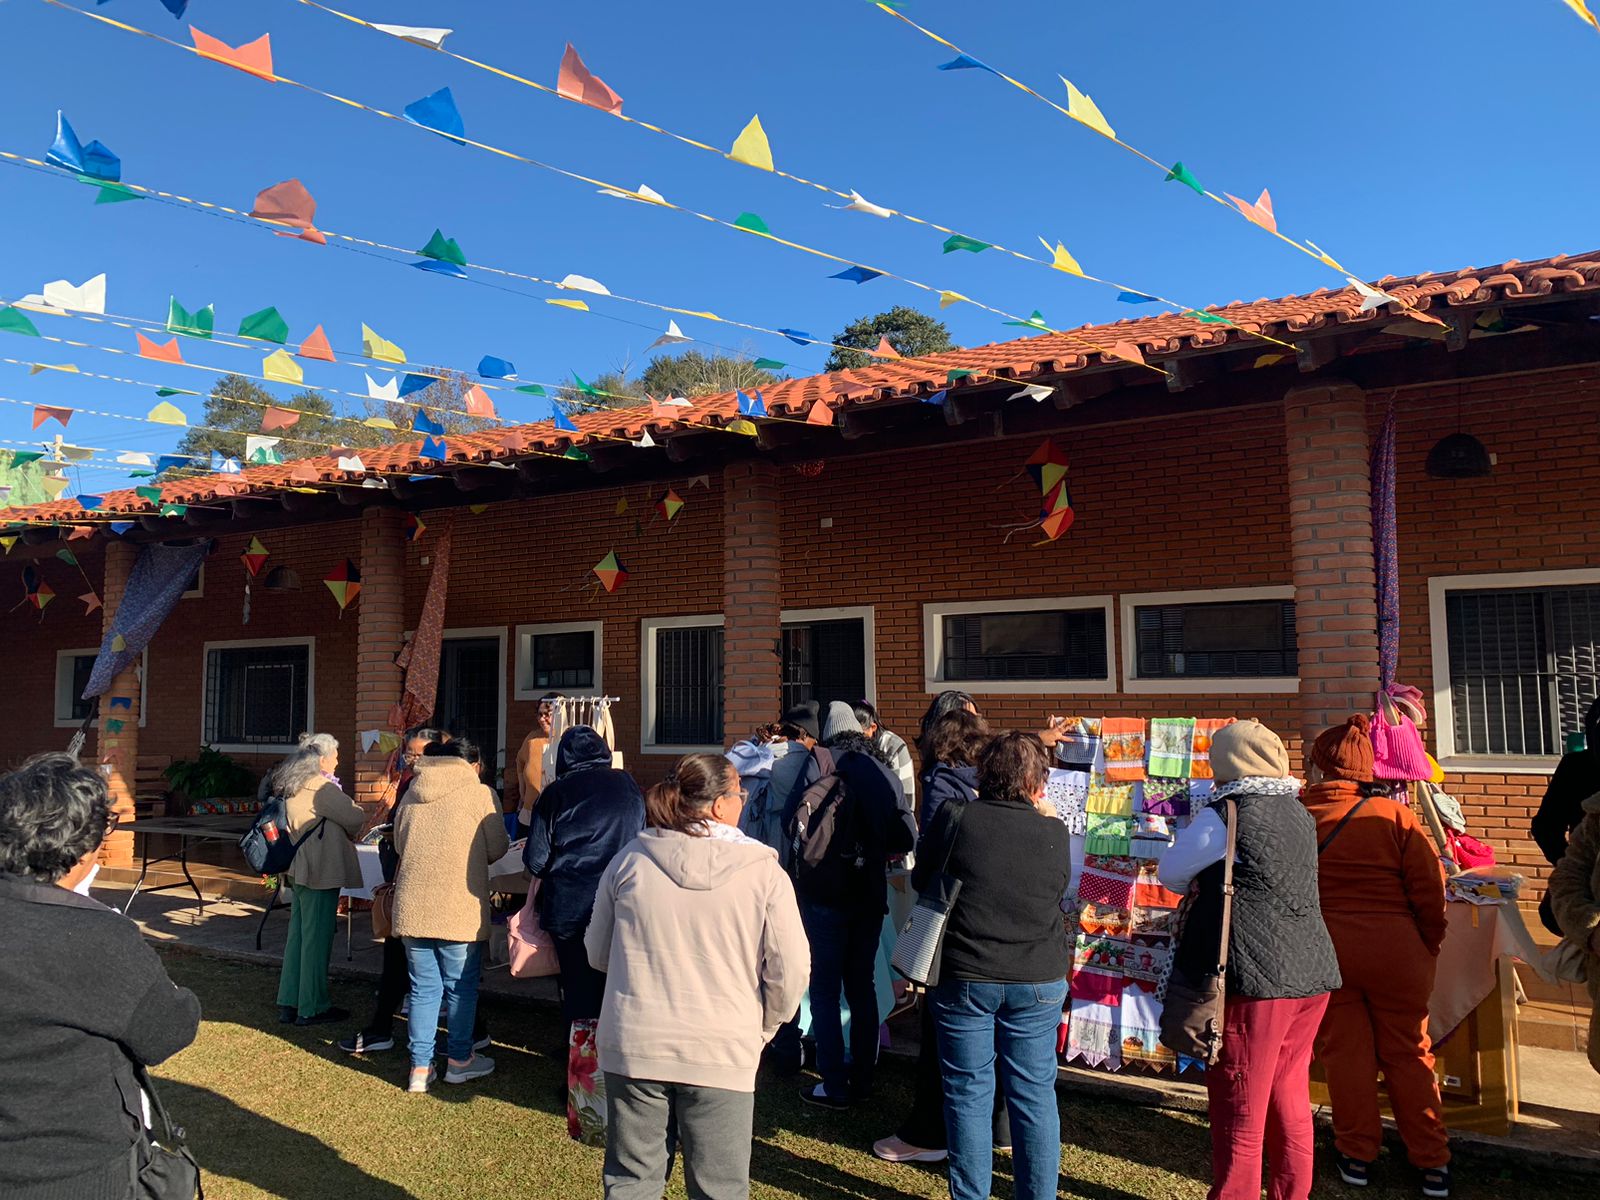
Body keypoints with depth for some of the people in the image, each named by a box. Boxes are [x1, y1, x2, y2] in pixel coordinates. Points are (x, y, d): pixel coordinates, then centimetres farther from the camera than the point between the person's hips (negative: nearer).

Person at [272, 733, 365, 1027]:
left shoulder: (294, 787, 11)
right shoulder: (320, 787, -18)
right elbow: (356, 819, -16)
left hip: (300, 870, 10)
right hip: (321, 872, -10)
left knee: (298, 936, 15)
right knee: (316, 939, 0)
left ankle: (289, 1003, 23)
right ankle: (311, 1008, 8)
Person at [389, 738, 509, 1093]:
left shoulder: (412, 793, 8)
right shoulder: (480, 793, -5)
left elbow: (399, 845, 16)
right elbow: (497, 849, -2)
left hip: (412, 906, 4)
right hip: (460, 908, -4)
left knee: (423, 987, 12)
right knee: (461, 987, 12)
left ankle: (420, 1067, 16)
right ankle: (459, 1060, 24)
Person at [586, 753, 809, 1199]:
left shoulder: (630, 860, -3)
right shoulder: (763, 871, -9)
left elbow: (597, 953, 9)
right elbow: (789, 972, -6)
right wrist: (762, 1029, 12)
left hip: (633, 1046, 2)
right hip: (721, 1055, -2)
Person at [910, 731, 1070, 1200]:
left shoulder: (955, 817, -12)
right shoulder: (1053, 832, -8)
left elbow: (920, 880, 1)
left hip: (964, 977, -1)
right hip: (1038, 982, 1)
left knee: (968, 1093, 11)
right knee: (1035, 1094, 13)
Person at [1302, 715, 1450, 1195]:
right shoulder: (1394, 815, -8)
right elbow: (1430, 891, -7)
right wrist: (1429, 948, 7)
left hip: (1324, 952, 0)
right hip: (1395, 951, 0)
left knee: (1344, 1051, 12)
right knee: (1408, 1053, 13)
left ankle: (1357, 1155, 22)